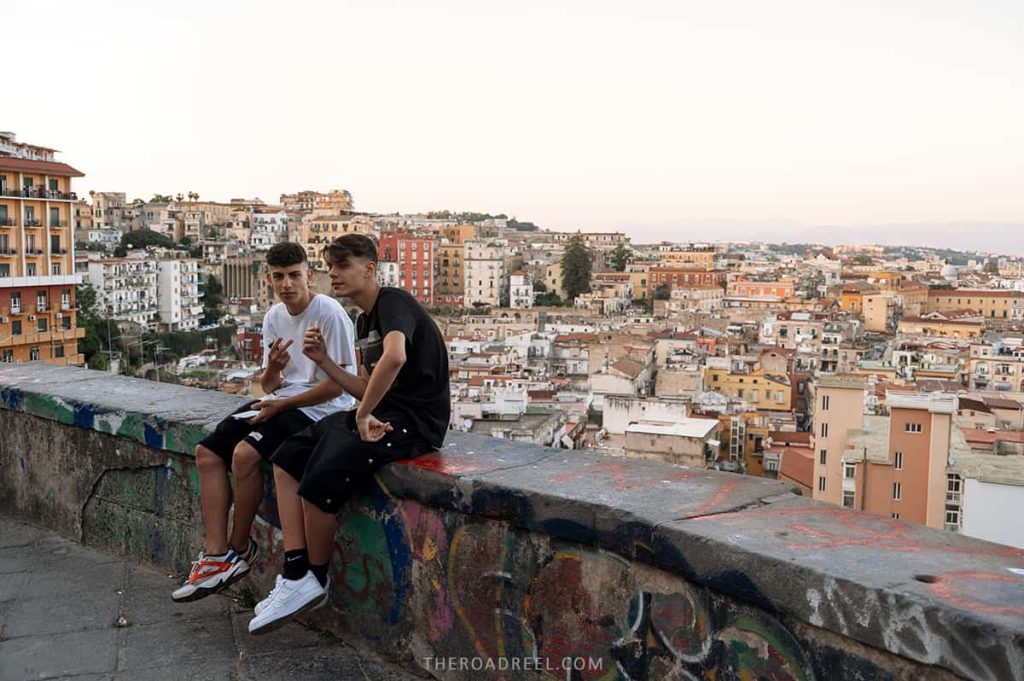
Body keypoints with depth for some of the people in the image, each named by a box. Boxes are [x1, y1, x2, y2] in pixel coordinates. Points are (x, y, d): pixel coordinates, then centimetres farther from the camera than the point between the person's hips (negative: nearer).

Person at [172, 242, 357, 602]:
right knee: (208, 451, -5)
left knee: (245, 454, -27)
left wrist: (282, 404, -15)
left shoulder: (329, 313, -14)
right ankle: (216, 556, -6)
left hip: (322, 407, -8)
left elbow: (337, 385, -15)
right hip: (282, 400, 8)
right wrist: (272, 369, -15)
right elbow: (269, 386, 10)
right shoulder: (274, 316, 8)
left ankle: (239, 548, -4)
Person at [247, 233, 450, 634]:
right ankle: (297, 574, -2)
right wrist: (323, 361, 7)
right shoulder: (364, 320, 19)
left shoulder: (393, 302, -12)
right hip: (381, 414, 11)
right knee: (286, 461, 4)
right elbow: (367, 390, 17)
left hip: (414, 421, -10)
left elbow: (395, 357, -34)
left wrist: (362, 416, -25)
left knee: (319, 482, -22)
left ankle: (316, 580, 4)